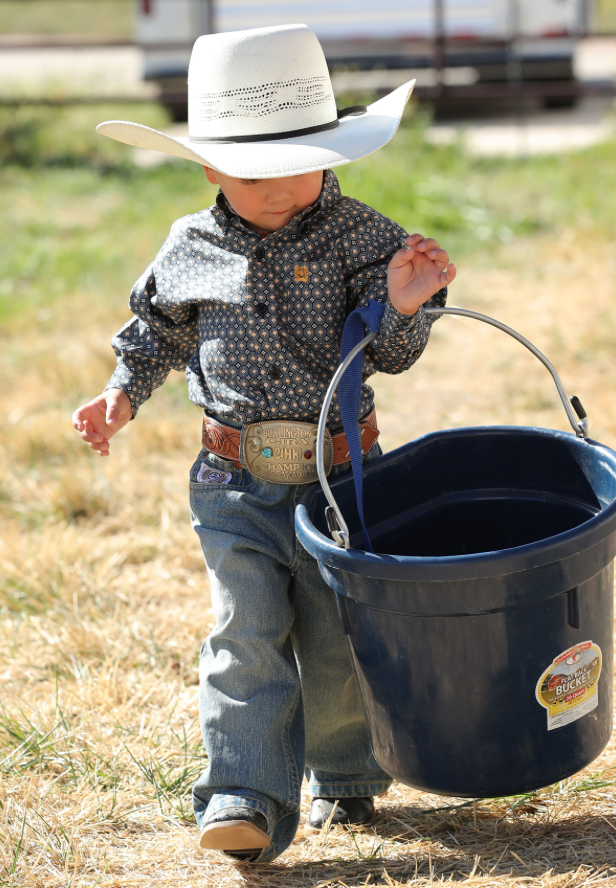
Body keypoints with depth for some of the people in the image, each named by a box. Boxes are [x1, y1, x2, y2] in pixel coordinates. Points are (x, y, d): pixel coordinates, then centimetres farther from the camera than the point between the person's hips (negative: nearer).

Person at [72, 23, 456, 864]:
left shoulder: (362, 237, -5)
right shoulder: (191, 249, 1)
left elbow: (388, 352, -10)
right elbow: (158, 330, 17)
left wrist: (403, 308, -30)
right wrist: (122, 394, 4)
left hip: (340, 475, -1)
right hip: (236, 484, 1)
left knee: (336, 638, 8)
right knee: (247, 632, -9)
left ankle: (345, 780, 30)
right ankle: (247, 802, -11)